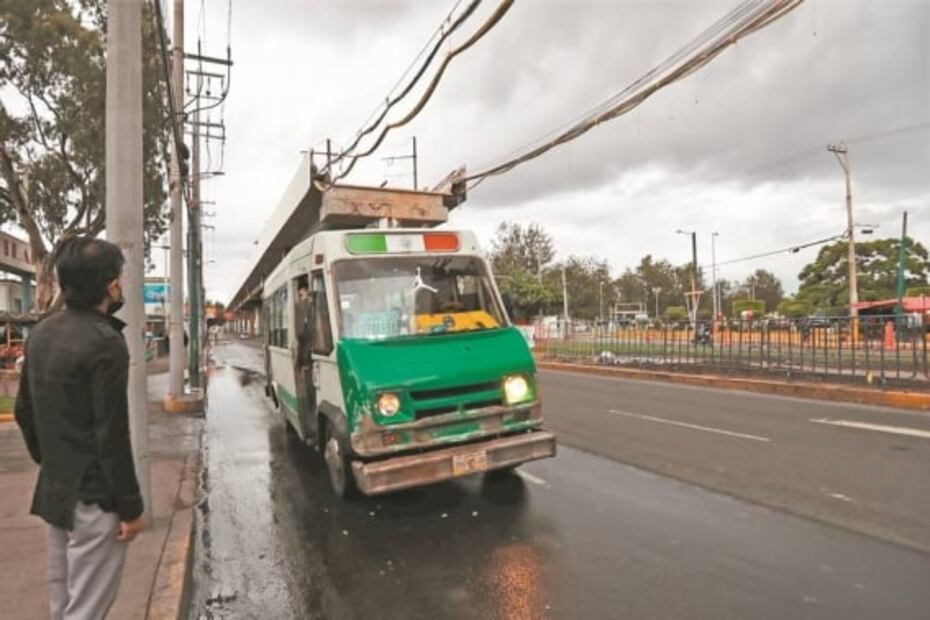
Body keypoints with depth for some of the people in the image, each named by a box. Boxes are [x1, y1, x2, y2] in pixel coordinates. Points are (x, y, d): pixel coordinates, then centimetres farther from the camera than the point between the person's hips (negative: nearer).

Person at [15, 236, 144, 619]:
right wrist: (130, 506, -15)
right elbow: (111, 434, -22)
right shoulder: (104, 341, -21)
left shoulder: (41, 333, 6)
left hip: (53, 490, 9)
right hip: (94, 498, -9)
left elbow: (24, 411, 15)